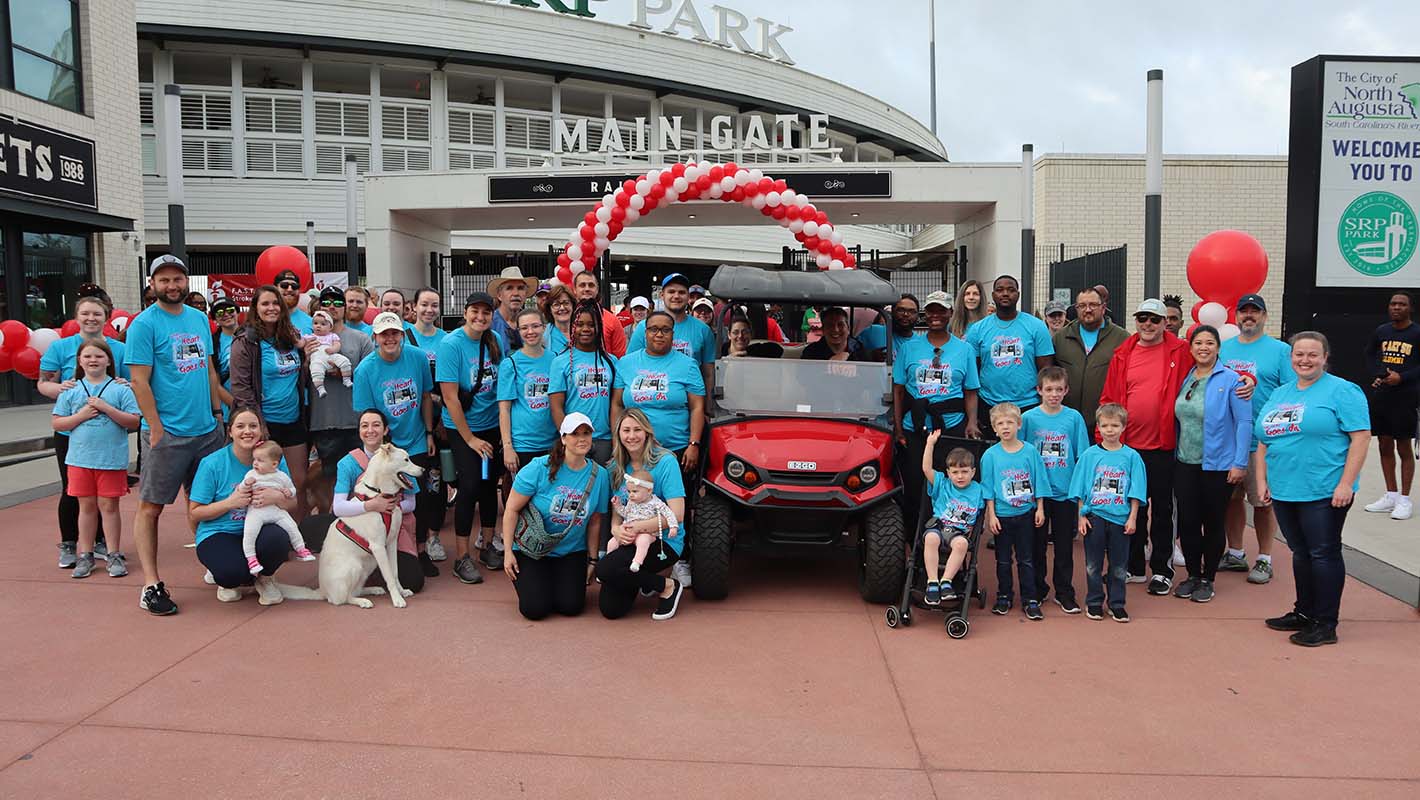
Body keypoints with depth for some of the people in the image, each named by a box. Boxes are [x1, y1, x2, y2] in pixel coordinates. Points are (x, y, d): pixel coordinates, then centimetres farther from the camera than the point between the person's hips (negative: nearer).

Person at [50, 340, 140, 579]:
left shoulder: (120, 389, -1)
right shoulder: (71, 389, 6)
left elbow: (134, 422, -7)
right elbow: (58, 424, 5)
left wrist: (106, 408, -16)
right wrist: (81, 415, -10)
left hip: (112, 459, -2)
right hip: (79, 459, 2)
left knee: (109, 506, 4)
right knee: (86, 506, 10)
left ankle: (114, 555, 12)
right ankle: (85, 556, 19)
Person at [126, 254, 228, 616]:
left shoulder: (199, 318, 11)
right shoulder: (144, 324, -8)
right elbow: (140, 381, -11)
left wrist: (218, 412, 12)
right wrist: (156, 429, -13)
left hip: (206, 430, 6)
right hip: (166, 434, -6)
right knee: (150, 506, 0)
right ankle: (151, 585, 4)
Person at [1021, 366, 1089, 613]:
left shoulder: (1074, 417, -1)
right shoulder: (1028, 418, -3)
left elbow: (1082, 456, 2)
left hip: (1066, 492, 0)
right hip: (1037, 492, 0)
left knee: (1064, 546, 9)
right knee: (1036, 544, 9)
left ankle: (1065, 594, 20)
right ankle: (1037, 591, 23)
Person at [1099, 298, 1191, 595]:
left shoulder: (1180, 352, -1)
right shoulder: (1123, 354, 5)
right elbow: (1108, 398, 5)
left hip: (1163, 445, -3)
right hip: (1128, 445, 3)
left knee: (1162, 508, 7)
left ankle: (1162, 570, 18)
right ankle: (1133, 566, 24)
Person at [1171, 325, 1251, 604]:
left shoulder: (1230, 380, -9)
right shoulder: (1185, 379, 7)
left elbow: (1244, 422, -11)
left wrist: (1240, 463, -14)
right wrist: (1174, 454, 8)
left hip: (1218, 465, -4)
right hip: (1185, 463, 4)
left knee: (1213, 523, 7)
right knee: (1187, 521, 6)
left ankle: (1207, 579, 20)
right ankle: (1192, 575, 22)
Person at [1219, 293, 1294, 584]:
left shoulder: (1280, 350, -1)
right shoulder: (1223, 349, 11)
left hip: (1262, 442, -4)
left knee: (1263, 501, 2)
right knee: (1231, 498, 12)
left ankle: (1264, 559, 15)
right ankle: (1235, 554, 25)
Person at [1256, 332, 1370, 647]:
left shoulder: (1342, 391, -5)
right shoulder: (1279, 394, 15)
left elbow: (1361, 437, -11)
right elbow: (1264, 441, 18)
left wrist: (1346, 483, -17)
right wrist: (1262, 480, 10)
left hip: (1324, 492, -6)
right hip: (1283, 491, 6)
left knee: (1323, 554, -1)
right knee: (1300, 553, 15)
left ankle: (1325, 624, 7)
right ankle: (1304, 613, 27)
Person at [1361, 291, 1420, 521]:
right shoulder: (1381, 331, 7)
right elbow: (1369, 354, 21)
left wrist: (1402, 377, -19)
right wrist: (1376, 375, 6)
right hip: (1379, 396, 5)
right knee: (1385, 446, 11)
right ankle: (1391, 495, 22)